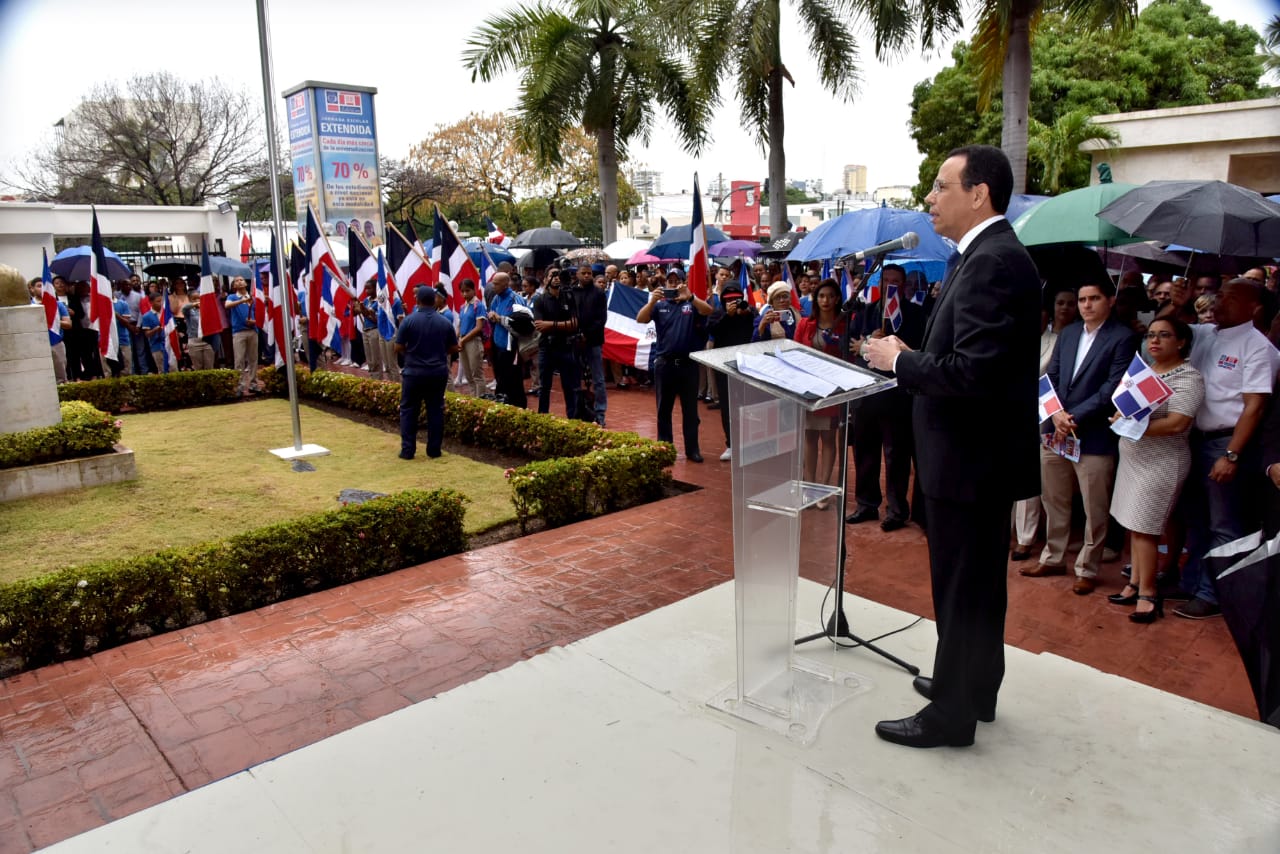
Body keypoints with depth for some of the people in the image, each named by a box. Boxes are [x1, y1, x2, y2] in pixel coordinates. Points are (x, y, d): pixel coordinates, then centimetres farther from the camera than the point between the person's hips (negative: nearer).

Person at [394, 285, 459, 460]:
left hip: (414, 372, -2)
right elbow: (453, 349, 7)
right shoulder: (445, 323, 0)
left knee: (409, 410, 8)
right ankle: (434, 449, 12)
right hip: (438, 372, 2)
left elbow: (398, 348, -6)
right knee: (436, 410, 9)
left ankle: (407, 450, 7)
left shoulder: (409, 321, -8)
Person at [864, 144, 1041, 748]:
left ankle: (952, 713, 20)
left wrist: (900, 361, -15)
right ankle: (973, 687, 38)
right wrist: (909, 356, 2)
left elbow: (975, 371, -28)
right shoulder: (988, 256, 12)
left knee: (962, 588, 3)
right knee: (976, 583, 21)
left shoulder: (994, 261, -20)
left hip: (972, 457, -10)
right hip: (978, 454, 10)